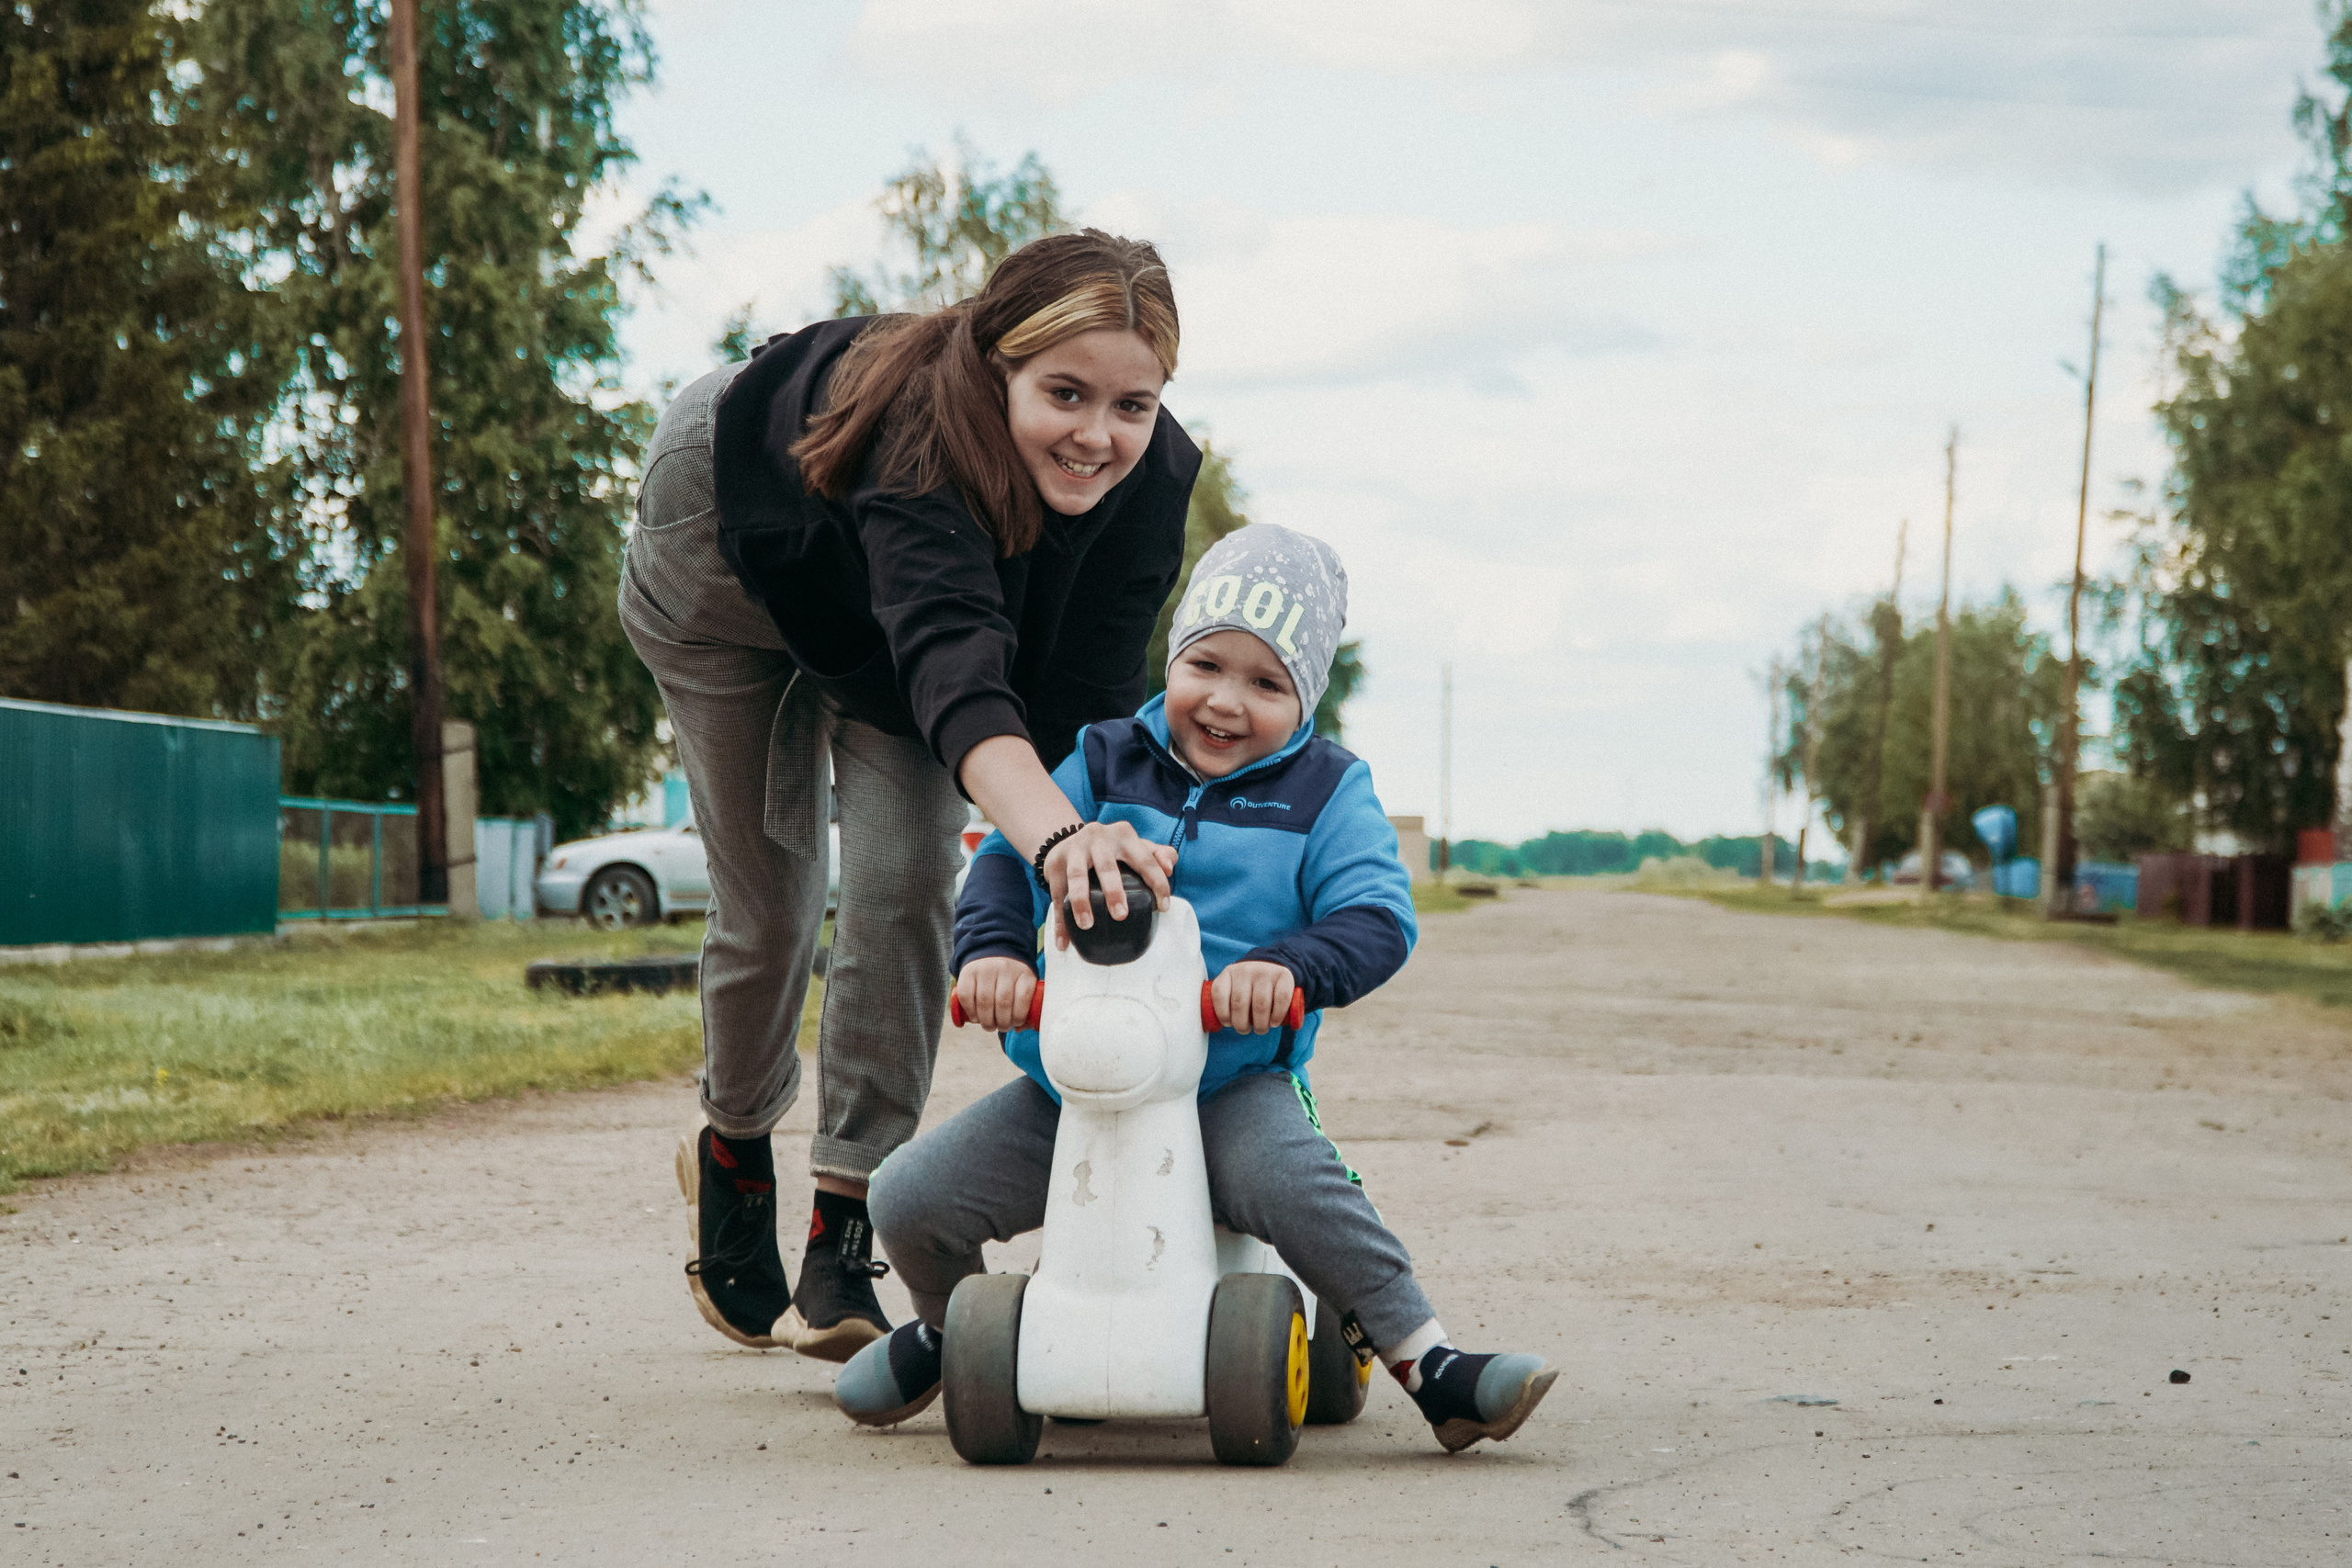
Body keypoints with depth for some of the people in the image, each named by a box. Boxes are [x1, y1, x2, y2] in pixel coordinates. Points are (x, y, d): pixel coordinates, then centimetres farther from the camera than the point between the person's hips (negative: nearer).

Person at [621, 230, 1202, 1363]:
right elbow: (953, 667, -65)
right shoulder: (920, 430, -48)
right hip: (729, 535, -3)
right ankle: (732, 1149, 33)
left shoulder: (1152, 475, -33)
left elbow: (1087, 706, -30)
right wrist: (1053, 833, -81)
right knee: (768, 899, 3)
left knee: (906, 883, -13)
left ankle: (842, 1246, -4)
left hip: (895, 608, 3)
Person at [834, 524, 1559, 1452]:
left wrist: (1289, 967, -31)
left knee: (1289, 1182, -36)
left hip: (1235, 1080, -3)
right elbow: (1006, 859, 2)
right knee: (910, 1198, -9)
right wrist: (991, 949, -20)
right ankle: (949, 1326, 25)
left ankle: (1428, 1362, -21)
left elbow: (1375, 919, -10)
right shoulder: (1103, 764, 9)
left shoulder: (1324, 793, 2)